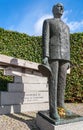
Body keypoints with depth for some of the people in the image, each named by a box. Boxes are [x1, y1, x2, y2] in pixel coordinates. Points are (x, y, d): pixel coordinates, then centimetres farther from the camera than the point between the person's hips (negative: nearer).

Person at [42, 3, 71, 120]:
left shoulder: (66, 27, 29)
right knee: (53, 81, -12)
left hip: (64, 56, 6)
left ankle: (60, 106, 10)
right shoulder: (47, 22, 11)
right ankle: (53, 110, -9)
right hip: (52, 54, -6)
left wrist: (68, 60, 14)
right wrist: (45, 56, -17)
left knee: (62, 81, 2)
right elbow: (45, 38, -4)